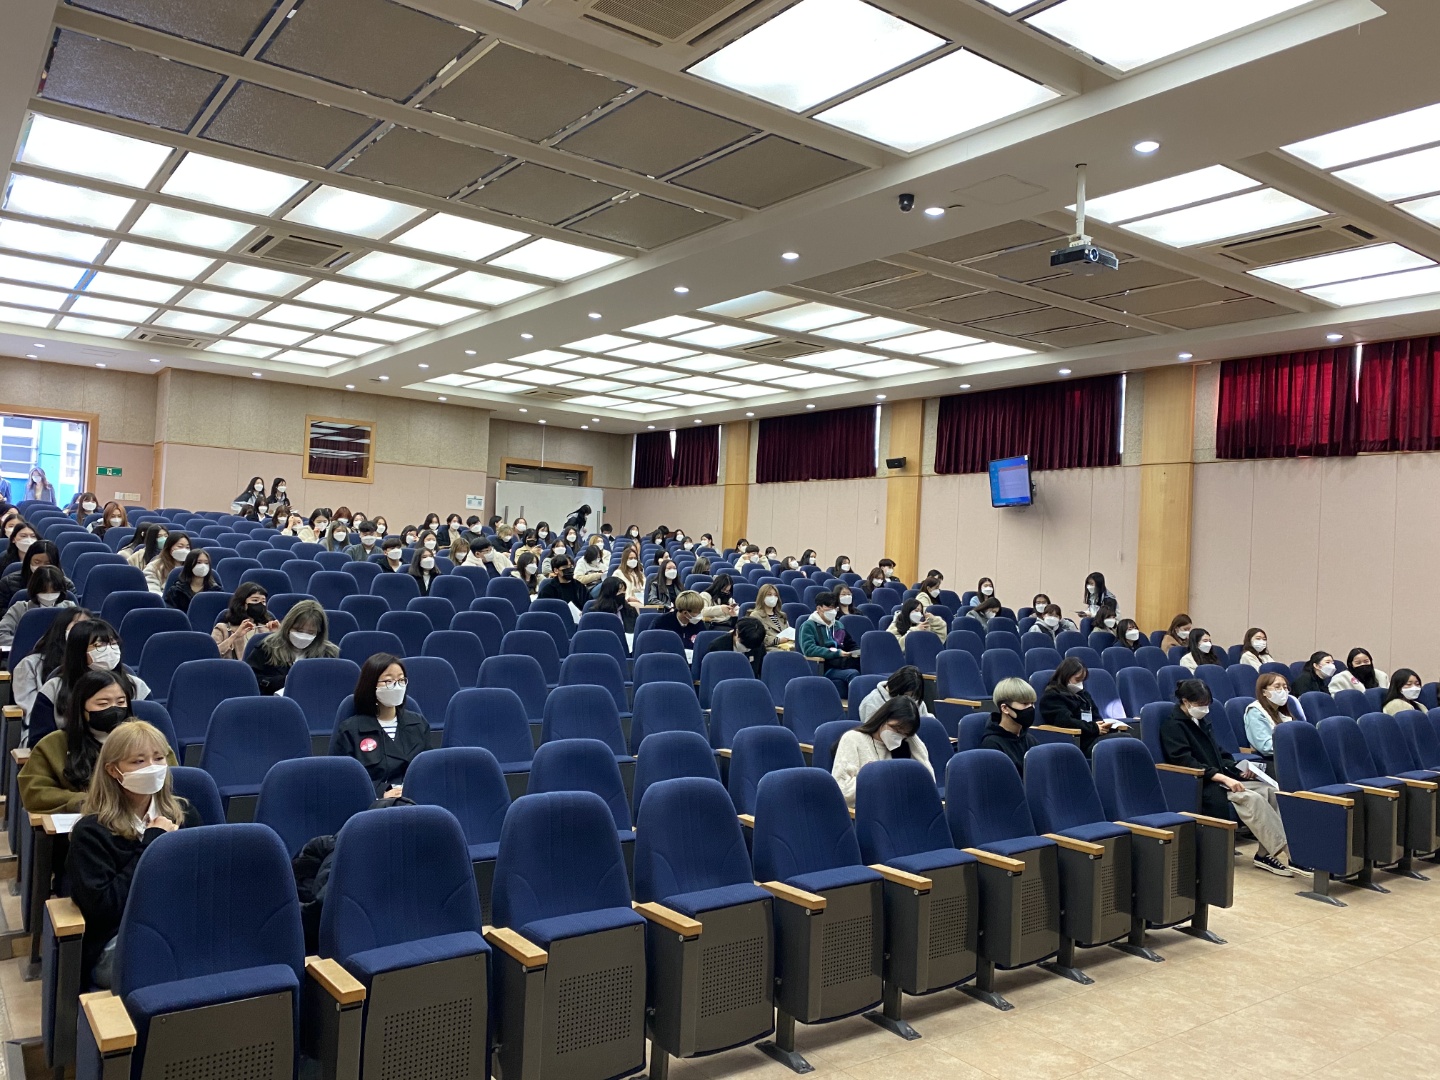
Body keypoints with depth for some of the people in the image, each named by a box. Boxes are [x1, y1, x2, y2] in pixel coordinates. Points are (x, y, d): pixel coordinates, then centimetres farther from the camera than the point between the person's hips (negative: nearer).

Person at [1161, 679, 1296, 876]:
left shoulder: (1201, 720, 19)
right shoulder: (1172, 725, -8)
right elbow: (1185, 762, -19)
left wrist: (1235, 767, 5)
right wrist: (1223, 778, -26)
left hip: (1221, 776, 8)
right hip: (1200, 783, -8)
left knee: (1268, 790, -14)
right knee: (1251, 798, -28)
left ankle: (1266, 852, -18)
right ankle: (1284, 850, -26)